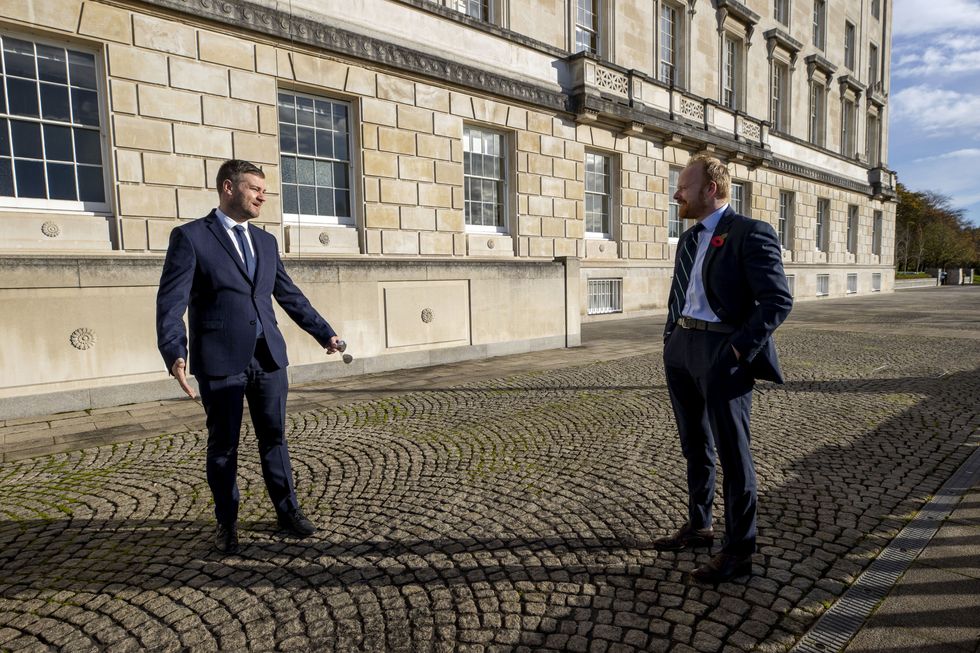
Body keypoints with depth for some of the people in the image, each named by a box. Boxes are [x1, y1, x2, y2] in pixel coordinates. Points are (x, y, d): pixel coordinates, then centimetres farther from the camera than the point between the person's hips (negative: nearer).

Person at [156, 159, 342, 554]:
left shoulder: (266, 242, 14)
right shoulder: (190, 237, -3)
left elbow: (290, 296, 19)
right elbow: (172, 302, -10)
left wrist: (324, 333, 18)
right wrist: (175, 354, -23)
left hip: (268, 357, 5)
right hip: (220, 360, -4)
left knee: (274, 437, 11)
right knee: (223, 444, 8)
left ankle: (288, 511, 26)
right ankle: (226, 523, 25)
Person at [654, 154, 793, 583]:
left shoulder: (751, 234, -9)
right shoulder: (688, 239, 15)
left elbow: (778, 301, -14)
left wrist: (737, 351, -19)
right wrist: (671, 342, 13)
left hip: (723, 355, -8)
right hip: (682, 350, 8)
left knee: (732, 452, 2)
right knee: (695, 447, 18)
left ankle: (739, 551, 15)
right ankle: (698, 527, 35)